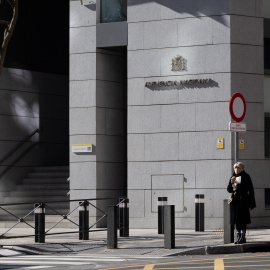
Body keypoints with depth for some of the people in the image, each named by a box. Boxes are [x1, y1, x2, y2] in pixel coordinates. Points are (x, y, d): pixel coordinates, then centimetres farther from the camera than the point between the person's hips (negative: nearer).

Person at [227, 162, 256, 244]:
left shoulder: (246, 177, -1)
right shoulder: (233, 177, 14)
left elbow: (250, 189, -6)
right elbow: (229, 190, 11)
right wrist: (231, 183, -6)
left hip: (243, 201, -6)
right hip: (234, 200, 6)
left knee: (242, 219, -8)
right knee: (236, 220, 5)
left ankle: (243, 237, -5)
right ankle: (238, 237, 9)